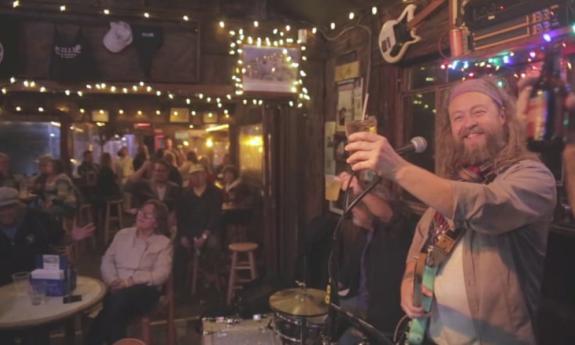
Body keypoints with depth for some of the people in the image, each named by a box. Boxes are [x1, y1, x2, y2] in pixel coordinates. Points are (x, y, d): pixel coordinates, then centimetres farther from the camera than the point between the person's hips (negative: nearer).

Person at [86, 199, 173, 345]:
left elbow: (161, 274, -6)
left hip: (145, 290, -2)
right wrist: (113, 281, -9)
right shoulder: (123, 234, 17)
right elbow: (107, 260, 11)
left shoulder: (164, 243, 5)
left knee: (119, 298, -33)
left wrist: (130, 281, -17)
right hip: (118, 288, 2)